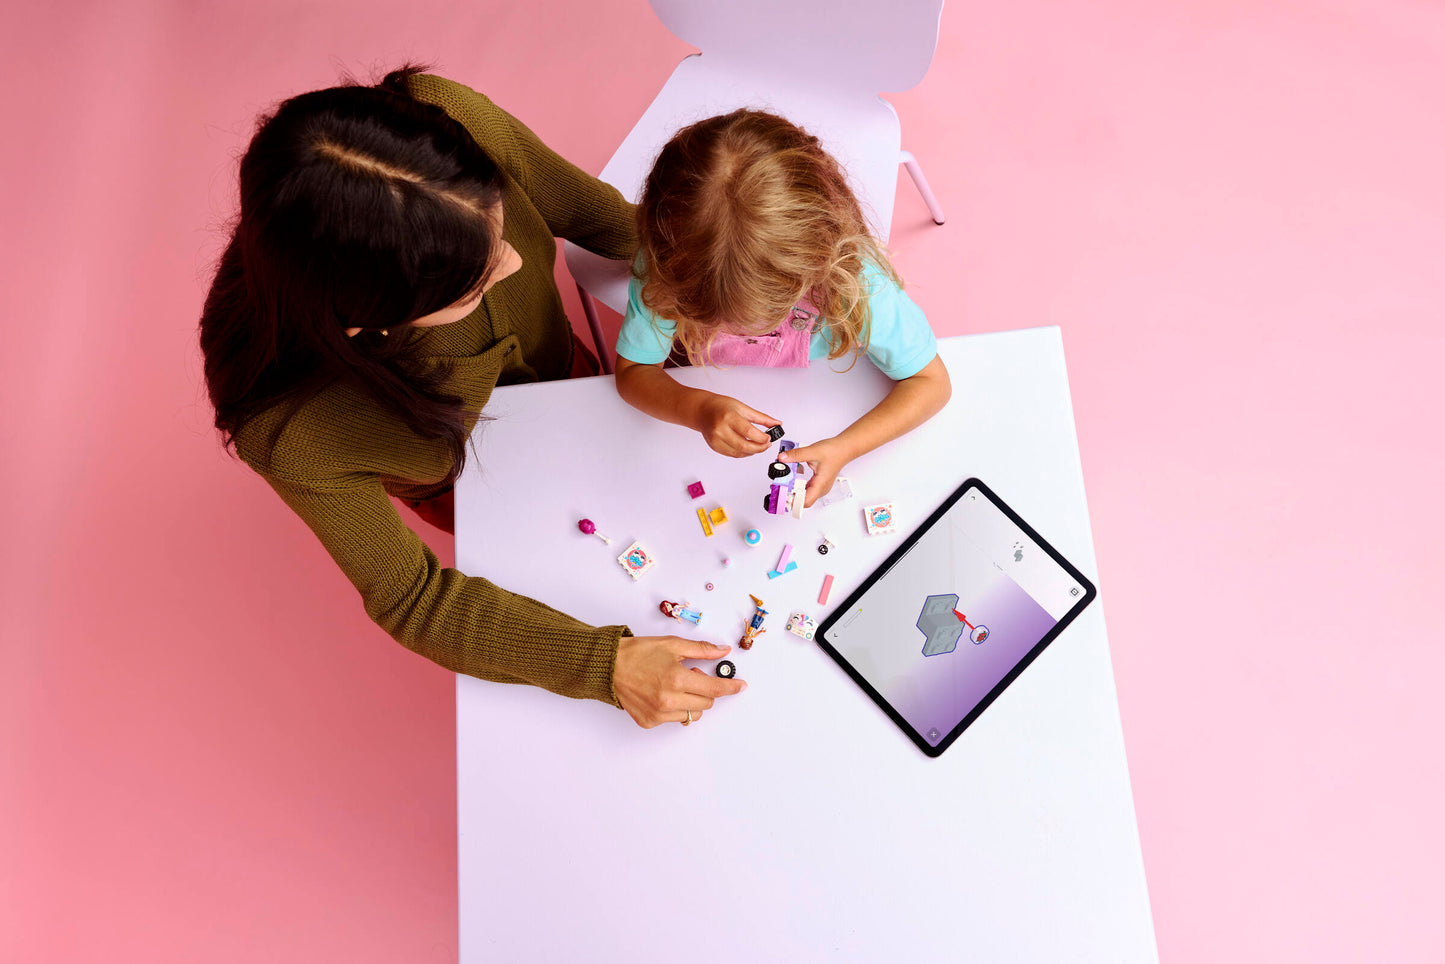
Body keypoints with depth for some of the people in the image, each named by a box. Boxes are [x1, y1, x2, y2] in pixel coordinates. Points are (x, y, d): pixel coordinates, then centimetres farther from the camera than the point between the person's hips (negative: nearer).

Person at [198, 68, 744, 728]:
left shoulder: (448, 121, -40)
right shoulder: (295, 435, -45)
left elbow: (587, 209, -18)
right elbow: (411, 598, -29)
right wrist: (604, 664, -38)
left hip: (561, 364, 3)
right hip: (470, 481, -3)